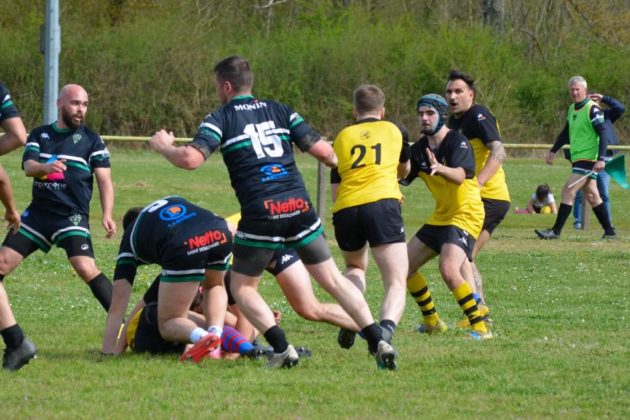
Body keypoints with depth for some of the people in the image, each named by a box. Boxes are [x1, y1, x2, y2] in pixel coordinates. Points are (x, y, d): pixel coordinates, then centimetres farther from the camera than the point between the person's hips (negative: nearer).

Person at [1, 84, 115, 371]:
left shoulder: (91, 140, 5)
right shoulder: (40, 135, 12)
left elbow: (104, 179, -1)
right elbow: (28, 166, -4)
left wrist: (107, 215, -16)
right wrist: (45, 167, -27)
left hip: (72, 216, -4)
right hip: (38, 214, 4)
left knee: (85, 267, -27)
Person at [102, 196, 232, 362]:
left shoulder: (129, 240, 30)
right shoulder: (173, 200, 41)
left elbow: (117, 306, 26)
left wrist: (108, 350, 27)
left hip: (184, 248, -4)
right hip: (219, 234, 4)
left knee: (168, 325, 12)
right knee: (214, 286, 37)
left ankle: (201, 336, -23)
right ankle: (216, 331, 6)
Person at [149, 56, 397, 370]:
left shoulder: (220, 119, 3)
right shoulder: (280, 111, 14)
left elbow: (190, 159, -11)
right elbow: (321, 150, 7)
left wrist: (163, 146, 10)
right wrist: (333, 159, 31)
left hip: (260, 215, -4)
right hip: (299, 205, 4)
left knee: (242, 287, 13)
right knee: (332, 279, 12)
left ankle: (282, 348, -4)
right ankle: (378, 341, 0)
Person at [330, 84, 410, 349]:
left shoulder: (342, 137, 23)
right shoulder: (393, 131, 22)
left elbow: (334, 190, 18)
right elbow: (405, 170, 43)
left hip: (344, 209, 2)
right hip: (383, 203, -2)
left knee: (355, 267, 32)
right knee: (396, 282, -6)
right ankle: (386, 326, -37)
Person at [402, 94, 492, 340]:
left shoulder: (457, 142, -17)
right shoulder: (420, 148, 5)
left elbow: (460, 176, -34)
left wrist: (441, 169, -54)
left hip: (465, 216, -9)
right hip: (440, 217, 9)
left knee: (449, 270, -28)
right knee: (405, 266, 11)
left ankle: (480, 328, -21)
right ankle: (432, 322, 27)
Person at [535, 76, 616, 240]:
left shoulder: (592, 109, -13)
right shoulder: (572, 109, 13)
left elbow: (604, 133, -17)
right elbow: (566, 133, 27)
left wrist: (601, 158, -25)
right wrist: (553, 151, 22)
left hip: (589, 158, -9)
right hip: (577, 159, 9)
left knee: (568, 191, -12)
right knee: (592, 195, 11)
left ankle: (556, 231, -10)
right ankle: (609, 231, 17)